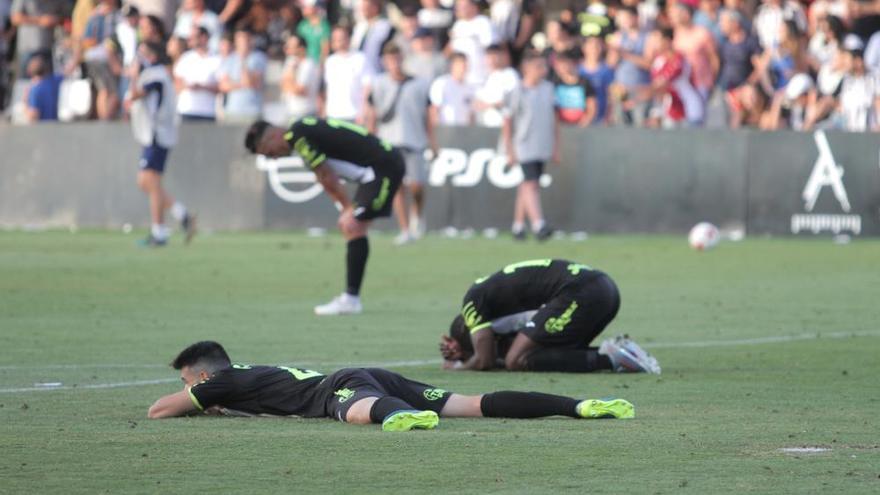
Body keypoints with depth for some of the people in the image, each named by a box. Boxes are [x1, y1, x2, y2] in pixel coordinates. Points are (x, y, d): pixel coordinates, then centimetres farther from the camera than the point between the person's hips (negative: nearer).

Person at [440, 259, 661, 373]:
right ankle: (617, 350, 5)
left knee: (518, 361, -7)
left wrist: (458, 366, 24)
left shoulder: (474, 299, 7)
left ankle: (607, 358, -15)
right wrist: (463, 354, 30)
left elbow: (485, 361, 6)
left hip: (580, 293, -9)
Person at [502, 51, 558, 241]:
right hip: (524, 147, -5)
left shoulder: (548, 88, 9)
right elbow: (507, 122, -5)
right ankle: (538, 225, -24)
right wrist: (510, 152, -8)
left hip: (543, 147, 5)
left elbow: (554, 118, 16)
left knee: (526, 186, 9)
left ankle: (518, 225, 15)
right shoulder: (518, 92, -7)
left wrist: (556, 147, 15)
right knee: (530, 185, -14)